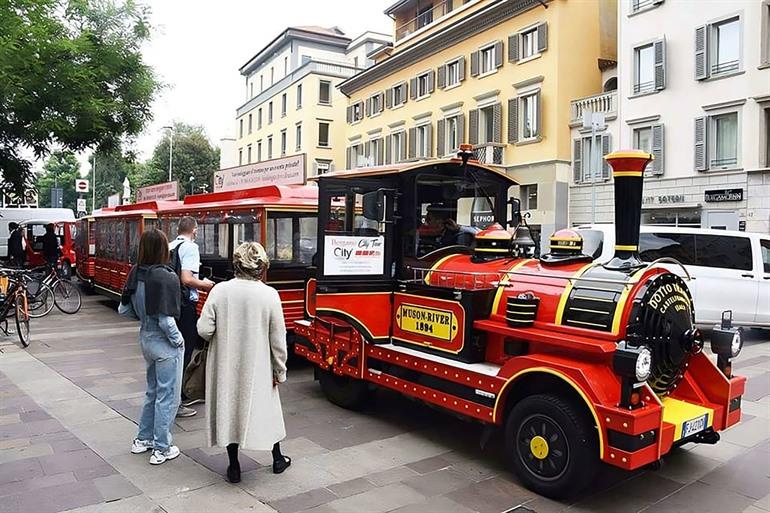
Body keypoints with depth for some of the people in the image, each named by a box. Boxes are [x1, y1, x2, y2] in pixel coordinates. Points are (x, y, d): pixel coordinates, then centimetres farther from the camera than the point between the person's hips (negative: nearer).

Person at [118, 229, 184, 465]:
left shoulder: (135, 274, -1)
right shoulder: (166, 277, -23)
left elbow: (124, 309, 5)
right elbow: (166, 319, -24)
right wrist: (178, 341, -10)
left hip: (146, 338, 8)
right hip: (164, 344, -7)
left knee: (152, 391, 24)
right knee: (167, 397, 7)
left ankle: (143, 439, 35)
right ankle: (161, 449, 17)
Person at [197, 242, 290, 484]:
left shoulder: (219, 291, -10)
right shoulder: (269, 295, -12)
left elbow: (204, 330, -10)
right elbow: (277, 339, -7)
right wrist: (280, 371, 4)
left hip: (225, 366, 1)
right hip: (257, 367, 0)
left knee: (228, 409, 16)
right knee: (267, 410, 17)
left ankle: (234, 467, 26)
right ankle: (277, 459, 34)